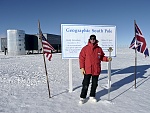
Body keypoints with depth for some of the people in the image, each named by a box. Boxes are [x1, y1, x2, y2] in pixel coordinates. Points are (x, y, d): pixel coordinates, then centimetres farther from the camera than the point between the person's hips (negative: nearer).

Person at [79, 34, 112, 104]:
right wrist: (82, 67, -9)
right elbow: (81, 58, -4)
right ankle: (82, 97, 15)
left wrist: (107, 59, -4)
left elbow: (102, 57, 15)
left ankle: (92, 96, 30)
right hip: (87, 70, -3)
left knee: (94, 84, 13)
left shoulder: (99, 49, 6)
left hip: (96, 70, 3)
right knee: (85, 85, 0)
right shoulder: (85, 48, -2)